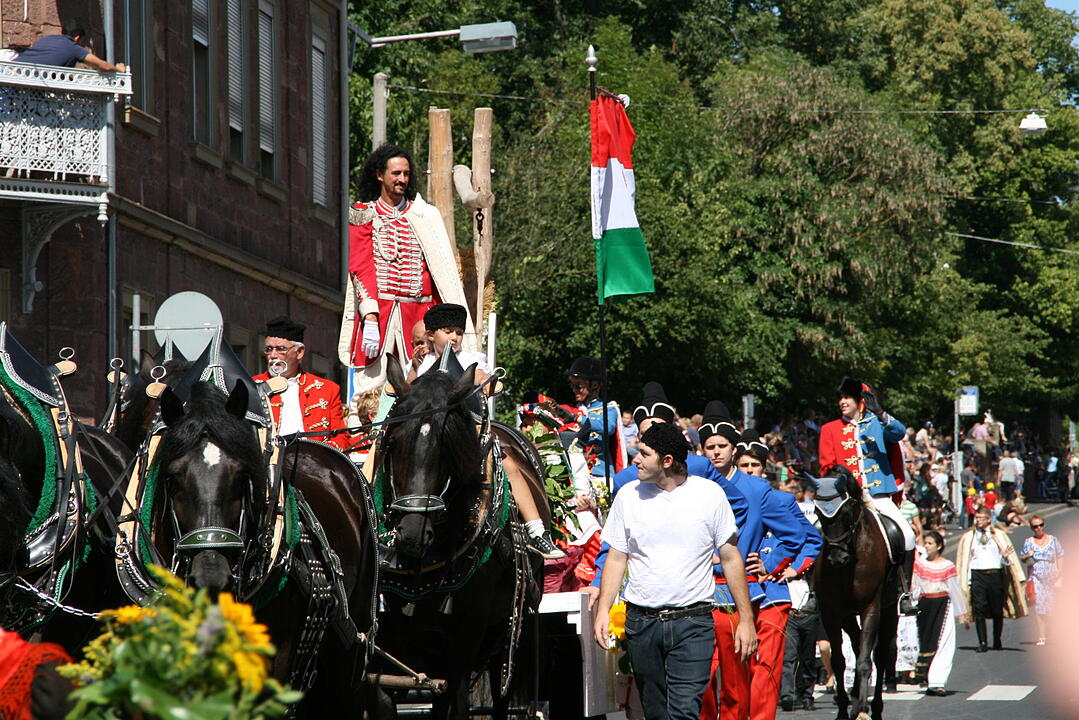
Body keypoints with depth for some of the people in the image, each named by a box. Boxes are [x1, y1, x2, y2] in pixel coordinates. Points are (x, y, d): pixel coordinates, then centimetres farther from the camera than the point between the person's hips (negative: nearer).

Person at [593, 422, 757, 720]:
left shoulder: (709, 494, 0)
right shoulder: (629, 495, 6)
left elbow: (731, 558, 6)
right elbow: (616, 558, 11)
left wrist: (746, 619, 3)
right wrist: (603, 610, -2)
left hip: (693, 621, -3)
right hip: (641, 622, 3)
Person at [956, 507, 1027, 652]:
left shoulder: (1000, 535, 9)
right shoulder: (968, 537, 11)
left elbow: (1010, 560, 9)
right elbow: (965, 560, 9)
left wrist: (1006, 557, -15)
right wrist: (966, 580, 1)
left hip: (996, 574, 0)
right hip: (977, 574, 0)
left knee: (998, 610, 4)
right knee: (979, 610, -8)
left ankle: (997, 642, 17)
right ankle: (982, 643, -6)